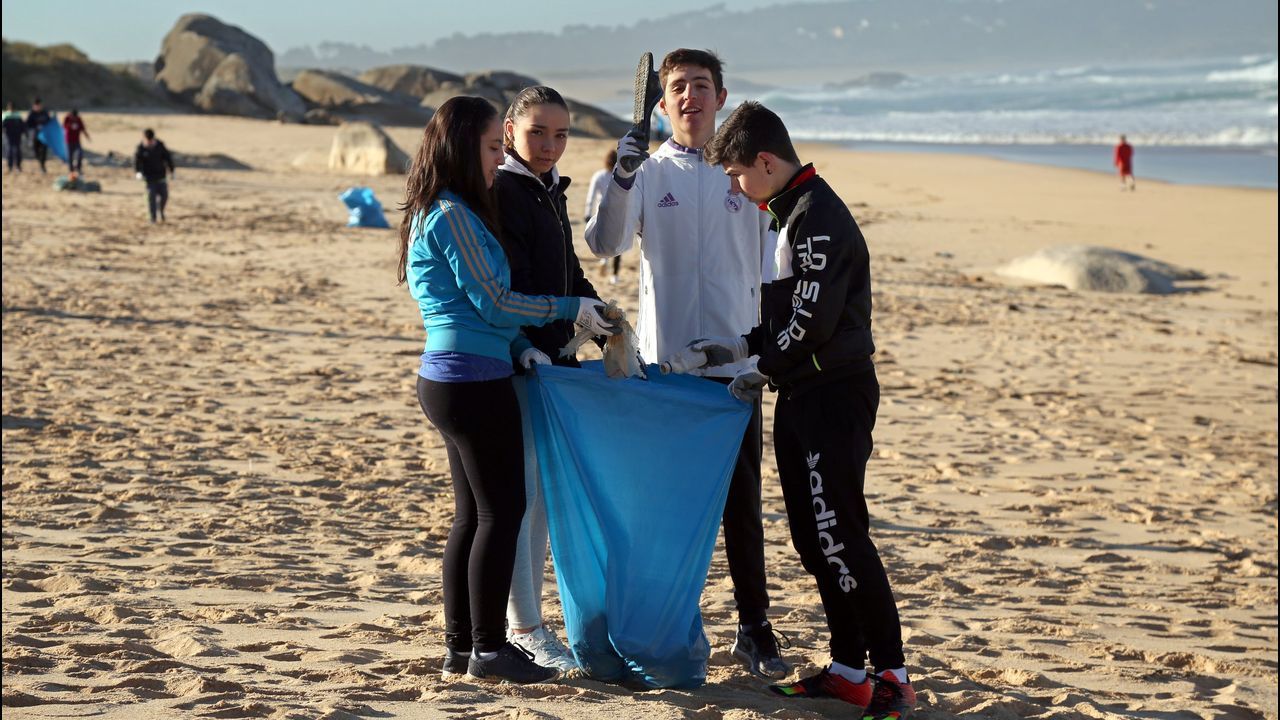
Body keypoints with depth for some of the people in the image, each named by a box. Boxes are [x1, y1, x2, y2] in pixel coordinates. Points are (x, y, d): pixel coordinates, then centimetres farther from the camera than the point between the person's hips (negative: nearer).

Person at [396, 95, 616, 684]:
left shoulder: (440, 213, 17)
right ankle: (488, 648, 2)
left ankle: (460, 648, 17)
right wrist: (572, 309, -5)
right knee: (502, 510, -3)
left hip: (450, 379, 10)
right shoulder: (453, 215, -14)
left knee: (472, 515, 13)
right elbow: (494, 303, -14)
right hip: (473, 383, -10)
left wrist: (520, 347, 7)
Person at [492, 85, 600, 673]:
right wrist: (548, 349, -24)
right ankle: (525, 631, 2)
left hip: (551, 356, 9)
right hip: (517, 359, -9)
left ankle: (525, 619, 21)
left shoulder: (551, 193, 16)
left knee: (541, 492, 13)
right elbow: (512, 286, -19)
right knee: (517, 492, -4)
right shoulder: (501, 193, -11)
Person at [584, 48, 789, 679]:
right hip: (663, 361, -1)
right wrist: (621, 177, -26)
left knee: (742, 502, 3)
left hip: (733, 363, 1)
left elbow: (767, 269, 13)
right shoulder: (649, 172, 3)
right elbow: (604, 244, -11)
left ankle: (754, 628, 9)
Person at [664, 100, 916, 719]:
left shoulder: (820, 219, -16)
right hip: (802, 396, 10)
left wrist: (765, 373, -7)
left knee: (839, 534, -10)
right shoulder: (790, 214, 16)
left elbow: (812, 323, -20)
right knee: (811, 536, 10)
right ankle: (848, 669, 16)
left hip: (834, 395, -10)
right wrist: (737, 349, 14)